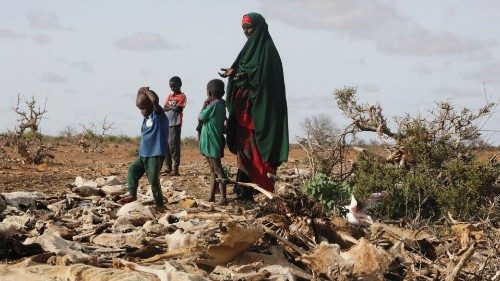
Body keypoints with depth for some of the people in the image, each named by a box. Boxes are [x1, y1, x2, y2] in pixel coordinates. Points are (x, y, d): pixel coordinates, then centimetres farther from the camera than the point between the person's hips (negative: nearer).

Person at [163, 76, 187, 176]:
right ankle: (168, 167, 15)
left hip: (175, 124, -7)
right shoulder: (170, 96, 17)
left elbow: (178, 109, -13)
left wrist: (169, 106, 0)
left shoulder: (182, 96, -2)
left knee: (174, 145, -9)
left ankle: (175, 168, -8)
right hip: (167, 123, 7)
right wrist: (173, 107, -9)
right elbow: (165, 108, 7)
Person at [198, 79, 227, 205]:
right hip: (212, 143, 10)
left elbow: (200, 118, -9)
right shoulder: (221, 105, 11)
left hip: (212, 143, -10)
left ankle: (223, 198, -11)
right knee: (213, 170, 12)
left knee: (217, 170, -9)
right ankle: (211, 196, 16)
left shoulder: (213, 105, -17)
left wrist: (204, 105, 2)